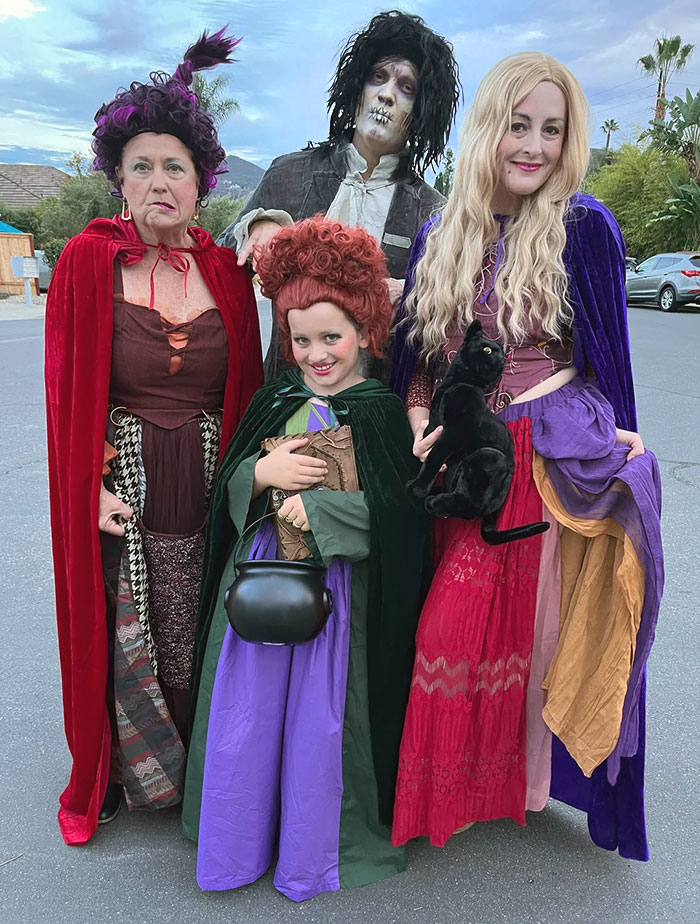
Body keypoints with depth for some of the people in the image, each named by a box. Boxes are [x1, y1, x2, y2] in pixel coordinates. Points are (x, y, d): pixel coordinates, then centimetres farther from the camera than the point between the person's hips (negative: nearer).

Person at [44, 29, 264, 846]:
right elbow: (67, 388, -4)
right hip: (119, 485, -2)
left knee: (195, 641, 14)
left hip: (206, 492, 2)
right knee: (116, 642, 11)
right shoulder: (88, 260, -4)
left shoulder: (226, 272, 3)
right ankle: (104, 777, 37)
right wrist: (92, 487, -11)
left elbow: (246, 390, 5)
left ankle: (196, 772, 38)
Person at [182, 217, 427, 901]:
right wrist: (262, 473, -14)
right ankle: (243, 833, 31)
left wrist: (314, 510, -15)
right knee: (250, 706, 8)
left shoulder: (381, 413, -6)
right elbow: (228, 482, 8)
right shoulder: (274, 402, 8)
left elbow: (398, 510, -13)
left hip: (339, 582, -4)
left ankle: (317, 845, 27)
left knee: (322, 712, 3)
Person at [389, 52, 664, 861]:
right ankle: (448, 784, 31)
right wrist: (421, 425, -4)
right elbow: (418, 359, 12)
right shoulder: (438, 241, 8)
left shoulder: (584, 228, -3)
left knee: (536, 624, 4)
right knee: (452, 625, 7)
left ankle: (528, 771, 31)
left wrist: (614, 452, 2)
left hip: (554, 460, -3)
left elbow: (605, 355, 2)